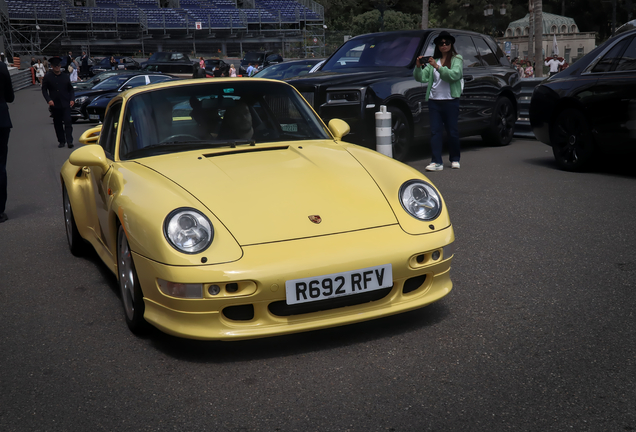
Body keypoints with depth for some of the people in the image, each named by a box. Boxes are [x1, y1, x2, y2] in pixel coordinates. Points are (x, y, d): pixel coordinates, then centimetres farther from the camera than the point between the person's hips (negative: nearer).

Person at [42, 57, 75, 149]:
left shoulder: (65, 76, 8)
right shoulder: (47, 77, 3)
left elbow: (71, 89, 14)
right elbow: (44, 89, 5)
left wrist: (72, 99, -1)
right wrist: (48, 100, -11)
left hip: (66, 104, 0)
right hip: (54, 104, 0)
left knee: (67, 122, -10)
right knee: (57, 124, 6)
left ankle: (69, 141, -12)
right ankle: (61, 141, 15)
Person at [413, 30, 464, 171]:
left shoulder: (457, 59, 5)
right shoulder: (433, 61, 17)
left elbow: (454, 75, -14)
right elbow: (421, 78, 7)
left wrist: (438, 67, -23)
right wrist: (418, 67, -12)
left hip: (451, 100, -3)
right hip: (434, 100, 3)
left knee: (452, 132, 2)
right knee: (435, 131, -3)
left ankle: (455, 159, 17)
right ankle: (436, 162, -4)